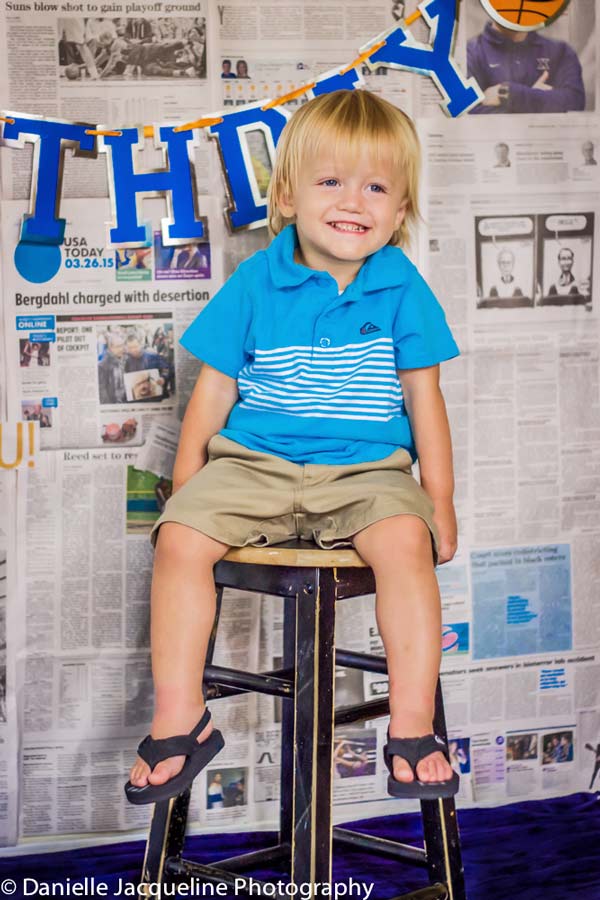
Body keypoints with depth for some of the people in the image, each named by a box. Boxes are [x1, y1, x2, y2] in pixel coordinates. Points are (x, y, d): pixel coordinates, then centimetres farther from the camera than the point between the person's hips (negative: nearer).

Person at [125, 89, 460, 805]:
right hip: (253, 464, 1)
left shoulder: (402, 289, 2)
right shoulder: (255, 284, 1)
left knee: (404, 540, -31)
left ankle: (412, 727, -22)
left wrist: (439, 496, 3)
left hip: (367, 470, -1)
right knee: (181, 537, -22)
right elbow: (214, 389, 8)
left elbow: (422, 396, 6)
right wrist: (187, 480, 4)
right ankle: (178, 719, -11)